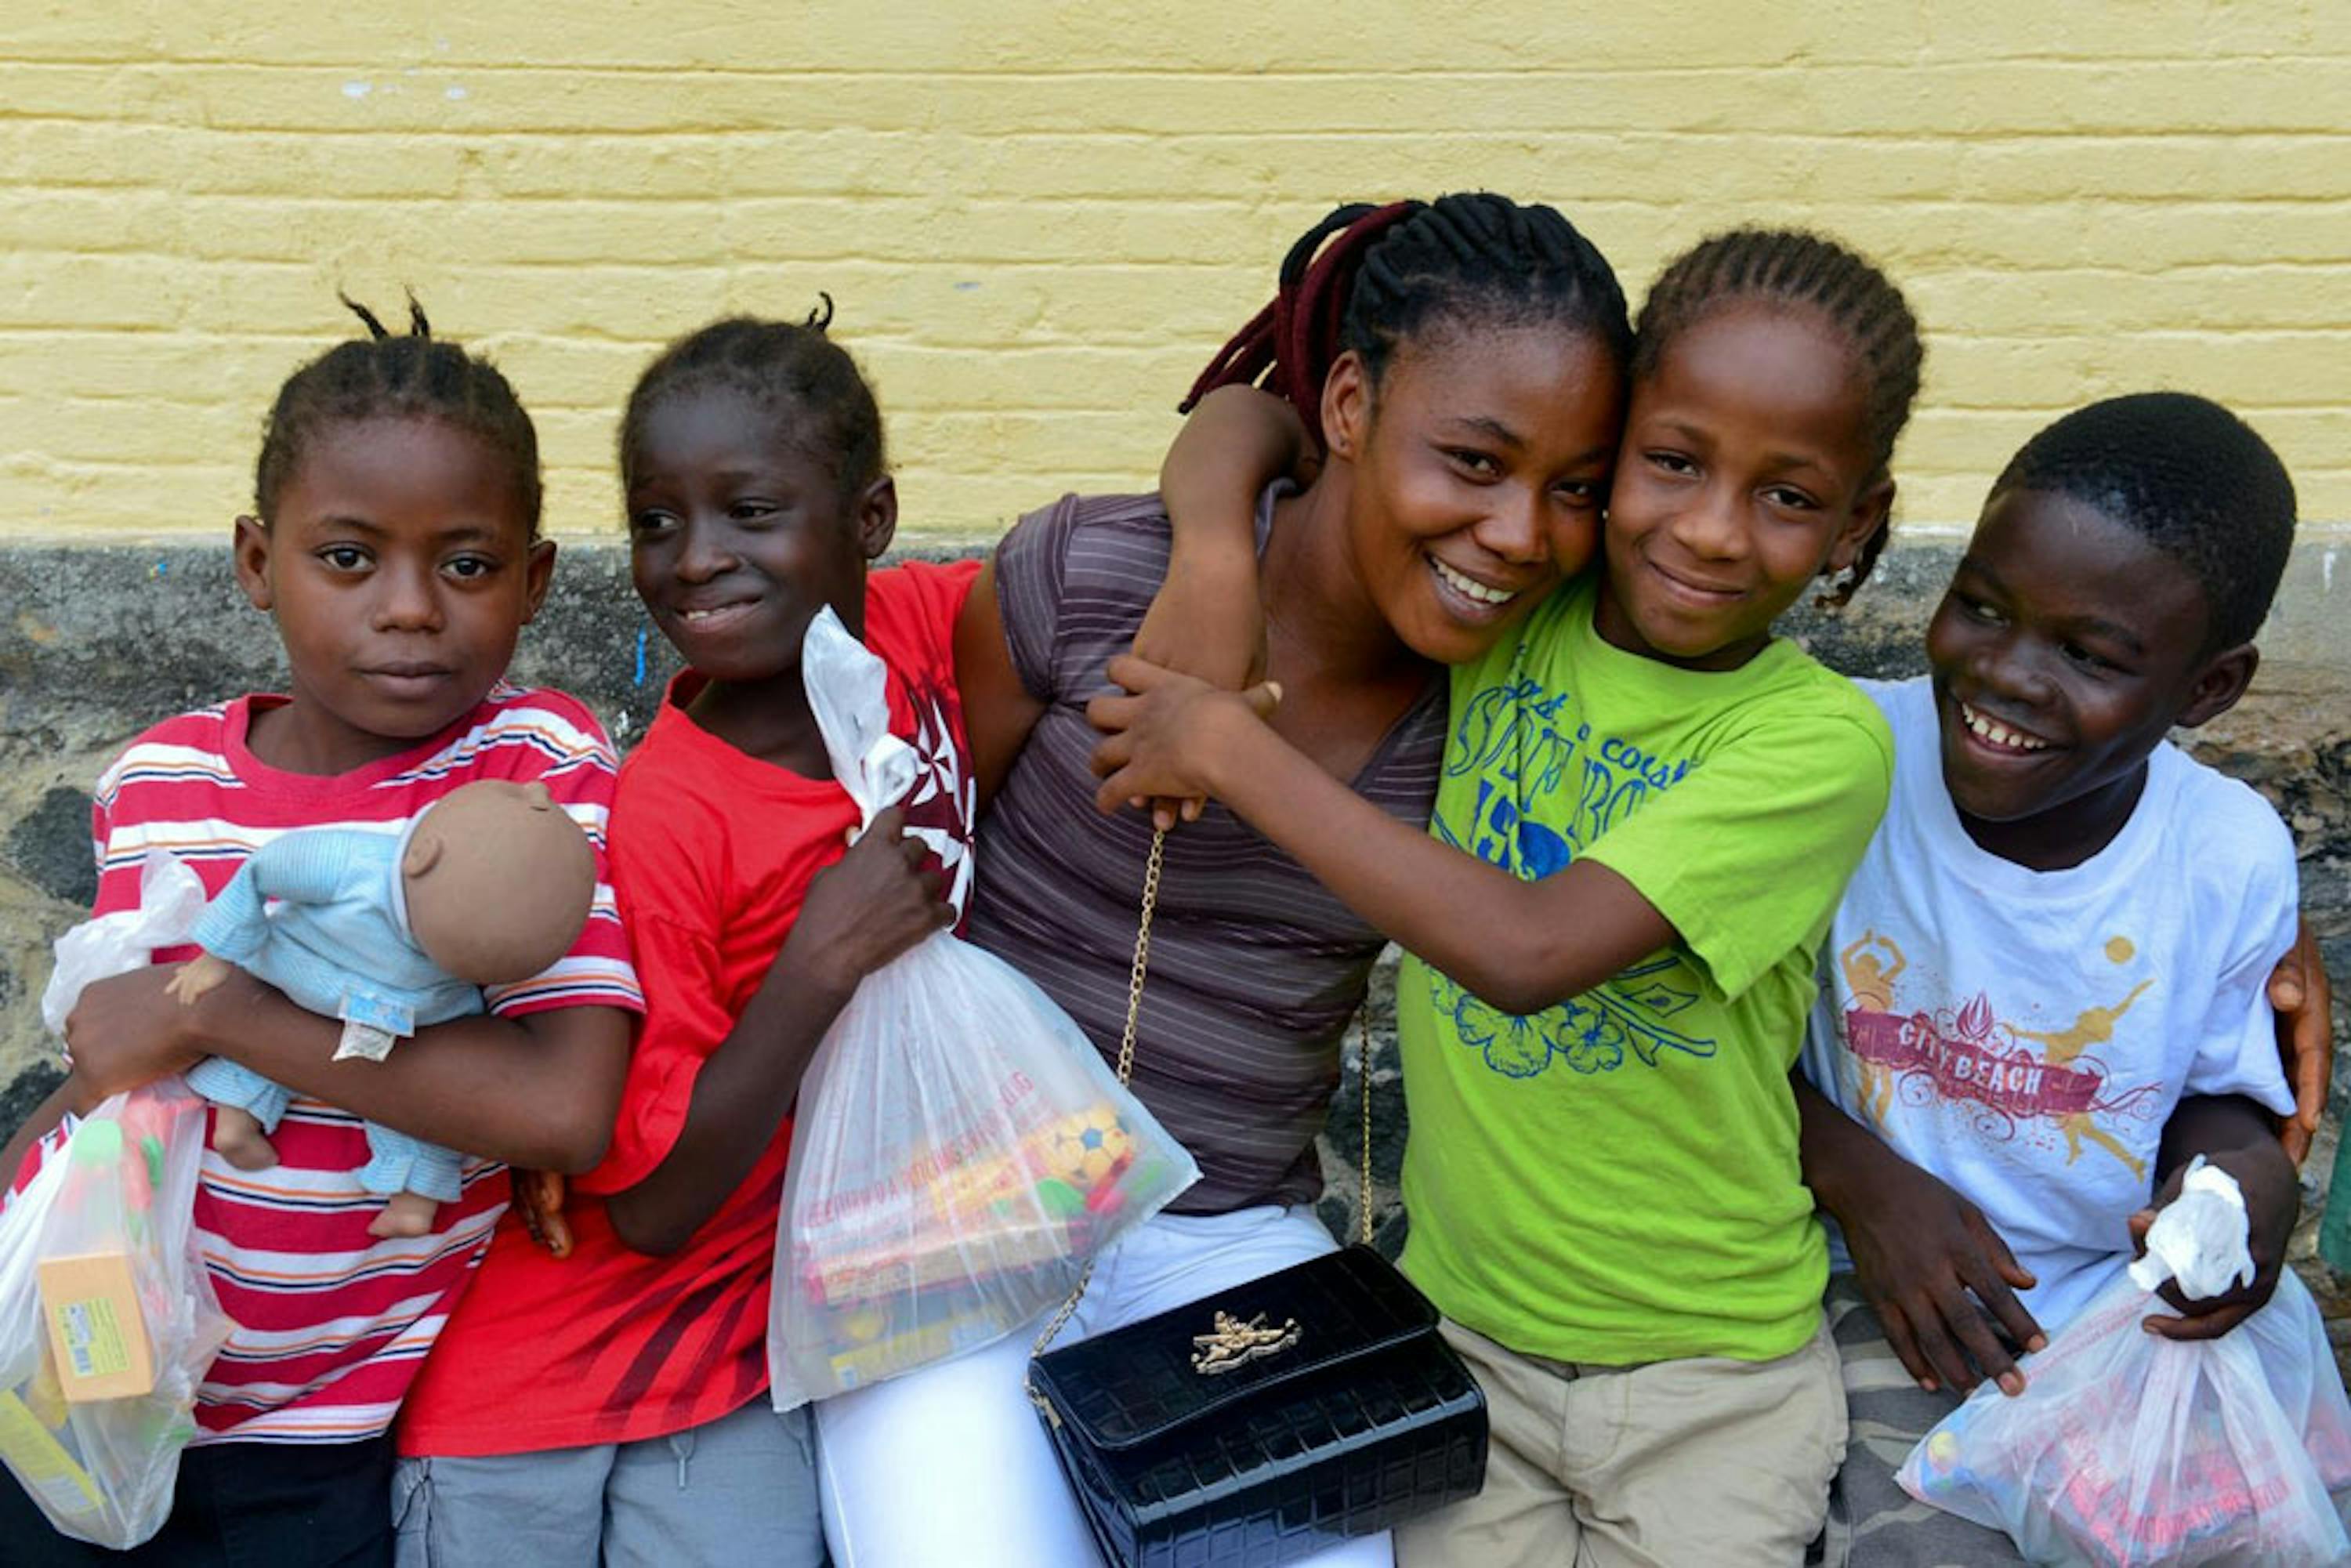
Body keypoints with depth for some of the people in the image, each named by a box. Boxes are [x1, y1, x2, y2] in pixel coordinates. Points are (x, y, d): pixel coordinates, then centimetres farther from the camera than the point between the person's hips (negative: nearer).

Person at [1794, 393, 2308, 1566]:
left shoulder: (2234, 861, -8)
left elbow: (2214, 1090, 8)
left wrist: (2252, 1175, -14)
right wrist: (1853, 1173, -17)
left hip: (2138, 1311, 3)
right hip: (1889, 1294, -2)